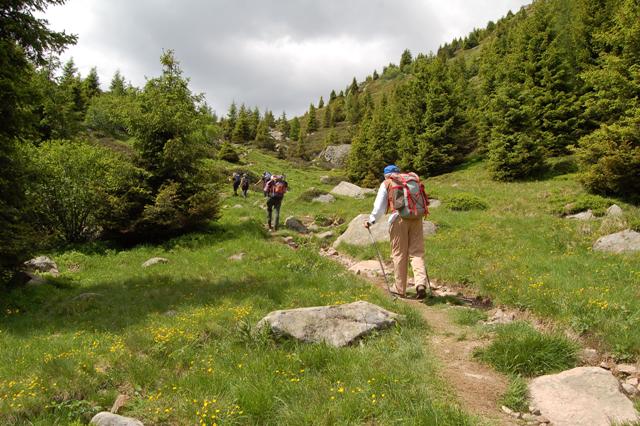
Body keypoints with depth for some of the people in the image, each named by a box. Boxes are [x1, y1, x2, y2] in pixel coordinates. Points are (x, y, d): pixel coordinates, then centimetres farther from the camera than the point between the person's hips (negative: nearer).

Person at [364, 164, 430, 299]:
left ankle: (400, 289, 12)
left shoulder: (386, 184, 8)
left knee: (399, 254, 6)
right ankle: (421, 283, -14)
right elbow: (422, 200, 13)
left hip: (399, 219, -2)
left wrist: (371, 220, 16)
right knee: (417, 252, 5)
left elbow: (379, 206, 7)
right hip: (417, 218, 3)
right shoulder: (414, 179, 16)